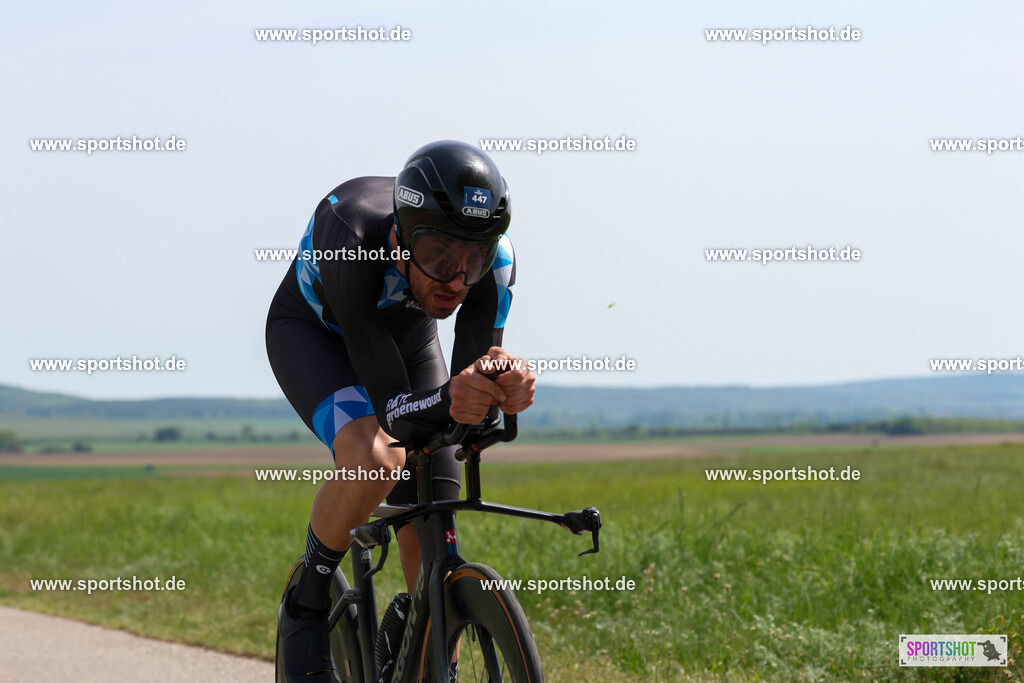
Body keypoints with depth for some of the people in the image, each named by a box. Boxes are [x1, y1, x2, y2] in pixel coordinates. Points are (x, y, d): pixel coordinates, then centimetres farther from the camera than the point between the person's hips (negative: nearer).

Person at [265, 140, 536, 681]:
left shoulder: (494, 257, -32)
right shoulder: (354, 240, -43)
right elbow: (393, 408, -44)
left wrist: (505, 391, -55)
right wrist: (445, 402, -64)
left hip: (406, 335, 4)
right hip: (313, 331, -4)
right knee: (374, 459, -34)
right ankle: (307, 604, -10)